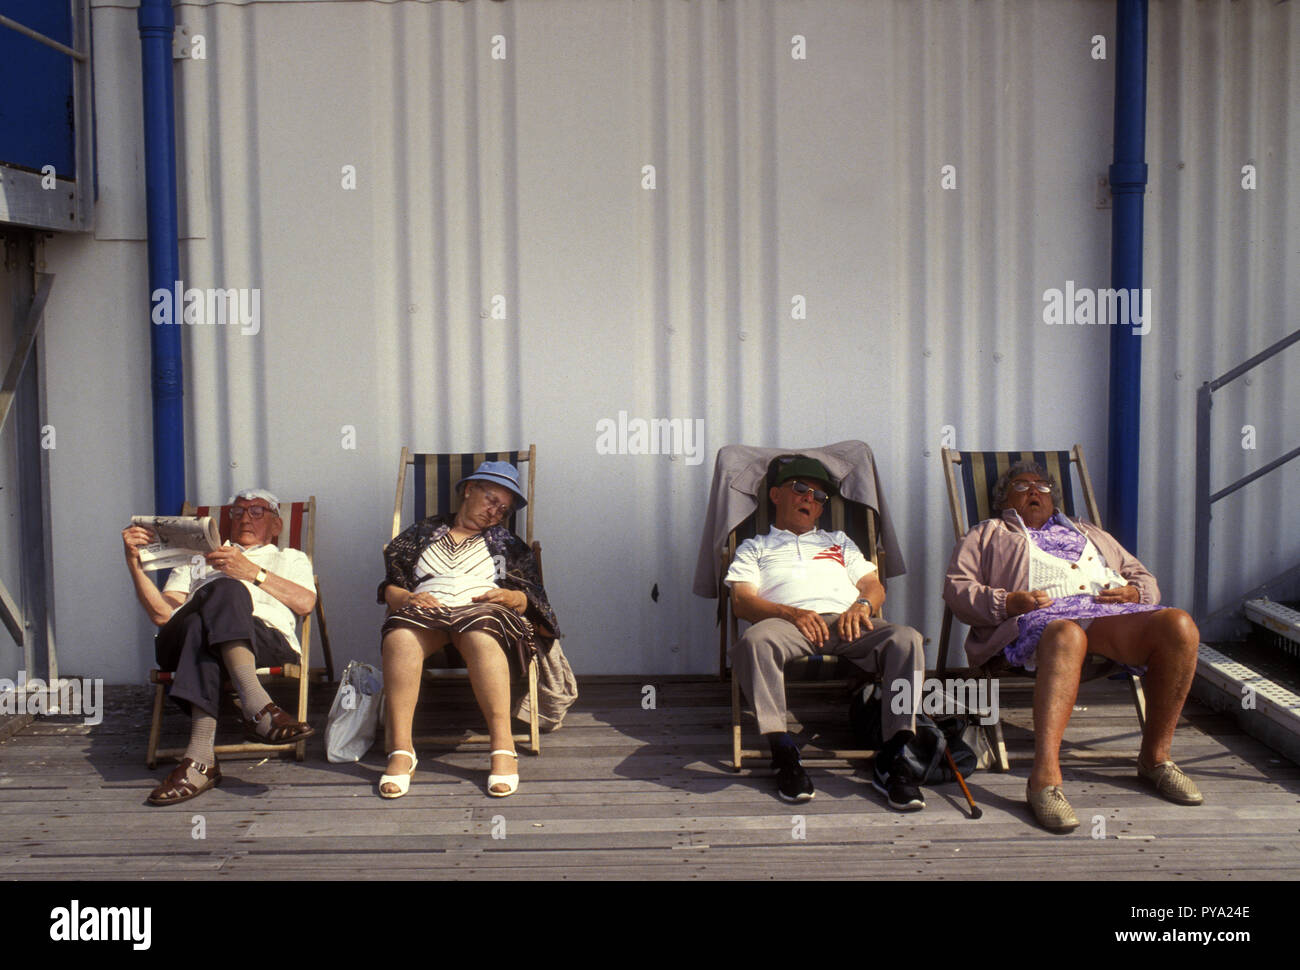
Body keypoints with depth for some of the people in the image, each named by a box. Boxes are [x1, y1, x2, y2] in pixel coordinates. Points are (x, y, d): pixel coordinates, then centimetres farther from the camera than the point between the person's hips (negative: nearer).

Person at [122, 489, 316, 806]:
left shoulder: (290, 558, 36)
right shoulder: (197, 559, 41)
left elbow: (305, 603, 10)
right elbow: (161, 613, 22)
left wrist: (252, 572, 0)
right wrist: (134, 562, 11)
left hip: (265, 638, -1)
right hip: (183, 639, 2)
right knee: (224, 589, -35)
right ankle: (257, 706, -53)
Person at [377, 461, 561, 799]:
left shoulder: (507, 542, 30)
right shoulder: (423, 533, 29)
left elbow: (532, 595, 16)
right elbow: (390, 586, 17)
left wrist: (512, 597, -6)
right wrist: (406, 598, -6)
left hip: (481, 611, 0)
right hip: (426, 612, 1)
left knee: (480, 637, -40)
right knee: (399, 634, -37)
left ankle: (503, 748, -48)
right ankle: (400, 749, -41)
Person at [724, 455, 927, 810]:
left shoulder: (838, 541, 39)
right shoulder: (754, 548, 28)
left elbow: (874, 585, 26)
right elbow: (742, 601, 9)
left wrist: (861, 604, -1)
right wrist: (791, 613, -11)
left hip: (845, 623, 3)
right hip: (788, 622, -2)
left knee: (906, 640, -30)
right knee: (754, 641, -39)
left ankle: (891, 759, -32)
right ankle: (784, 753, -35)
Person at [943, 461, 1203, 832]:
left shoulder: (1089, 534, 40)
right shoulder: (988, 535, 29)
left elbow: (1143, 576, 33)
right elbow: (957, 589, 13)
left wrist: (1134, 592, 7)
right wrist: (1009, 602, -7)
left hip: (1115, 612, 4)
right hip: (1045, 616, -4)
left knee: (1179, 625, -28)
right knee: (1066, 637, -43)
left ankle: (1155, 757, -16)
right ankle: (1045, 777, -53)